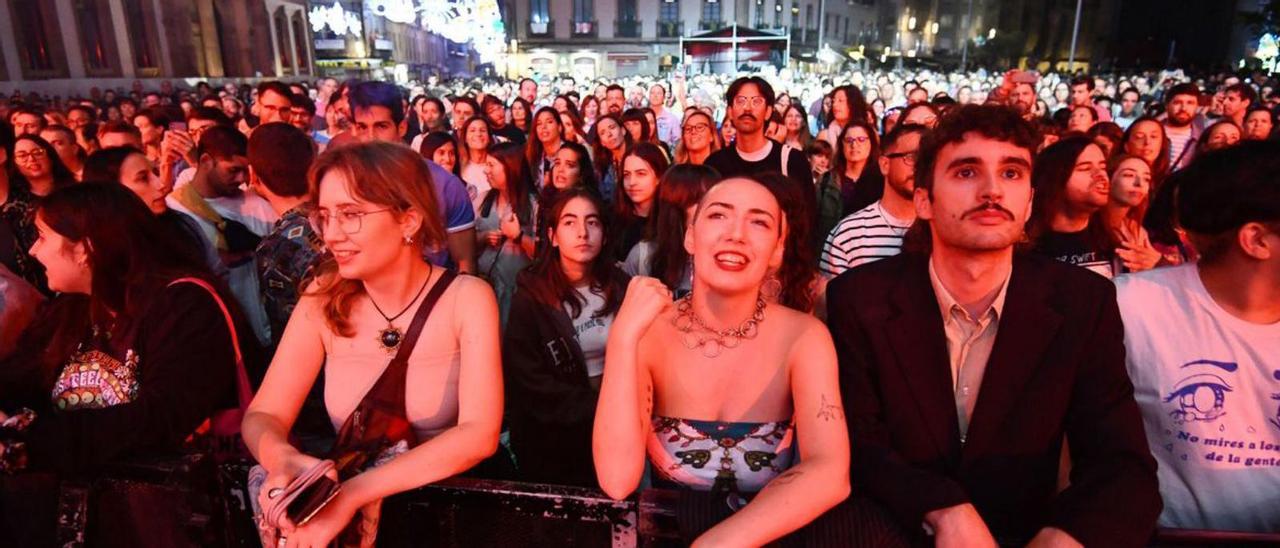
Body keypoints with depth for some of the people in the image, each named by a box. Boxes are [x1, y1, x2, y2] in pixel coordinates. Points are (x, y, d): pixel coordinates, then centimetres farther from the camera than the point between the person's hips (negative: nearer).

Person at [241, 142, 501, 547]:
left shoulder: (467, 298, -13)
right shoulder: (323, 301, -3)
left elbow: (479, 434, -22)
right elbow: (263, 415, -4)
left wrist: (353, 494, -29)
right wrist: (283, 460, -25)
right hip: (346, 499, 3)